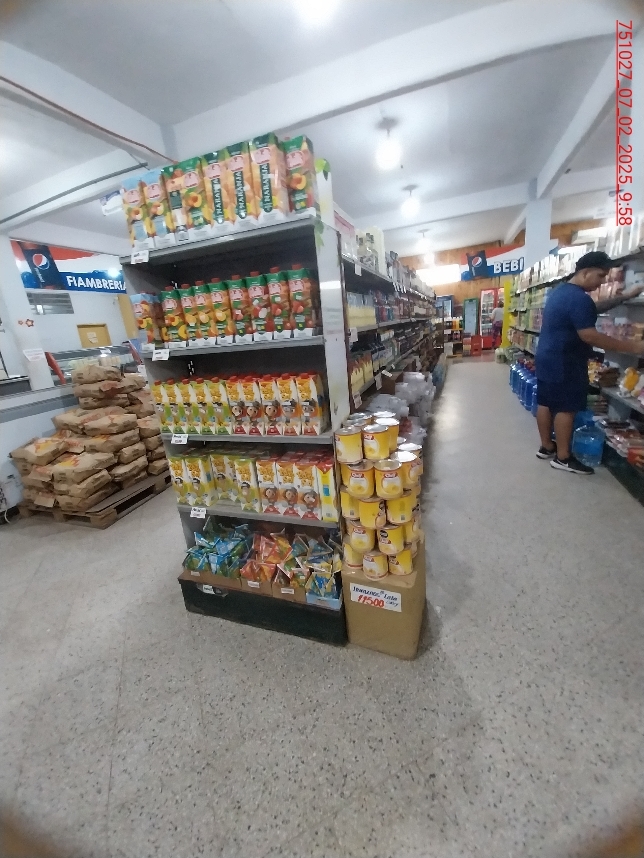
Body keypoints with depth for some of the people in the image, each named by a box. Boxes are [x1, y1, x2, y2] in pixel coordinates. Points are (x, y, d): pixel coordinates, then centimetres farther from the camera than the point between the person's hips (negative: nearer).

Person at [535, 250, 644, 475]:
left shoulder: (561, 291, 14)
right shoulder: (578, 298, -19)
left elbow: (592, 309, 26)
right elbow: (589, 336, -23)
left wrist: (624, 297, 22)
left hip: (547, 358, 10)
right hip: (564, 363, -10)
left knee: (546, 403, 12)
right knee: (566, 408, -4)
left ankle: (546, 447, 23)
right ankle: (563, 458, 4)